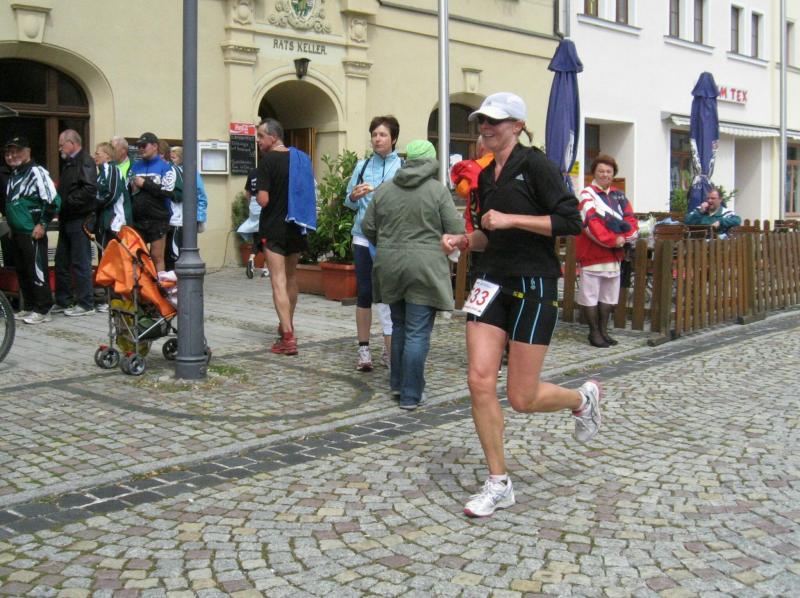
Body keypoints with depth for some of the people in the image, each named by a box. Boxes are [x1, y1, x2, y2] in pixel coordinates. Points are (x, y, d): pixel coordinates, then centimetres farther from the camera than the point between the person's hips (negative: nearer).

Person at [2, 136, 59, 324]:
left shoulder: (37, 172, -11)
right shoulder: (13, 175, 16)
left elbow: (53, 200, -18)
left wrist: (42, 224, -15)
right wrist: (11, 225, 18)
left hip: (33, 233, -9)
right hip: (16, 233, 9)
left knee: (37, 271, -5)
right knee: (22, 272, 13)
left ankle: (42, 310, 1)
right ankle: (29, 307, 22)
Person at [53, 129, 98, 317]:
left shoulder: (85, 162, -11)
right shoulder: (69, 163, 19)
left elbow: (89, 189, -24)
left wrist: (66, 202, -18)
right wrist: (59, 204, 6)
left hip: (80, 220, -10)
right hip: (67, 220, 10)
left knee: (80, 263, -5)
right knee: (61, 261, 14)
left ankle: (85, 304, 2)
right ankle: (62, 301, 23)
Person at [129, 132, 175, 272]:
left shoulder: (165, 167, 0)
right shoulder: (135, 167, 15)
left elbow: (168, 192, -14)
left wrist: (145, 184, -11)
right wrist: (132, 188, -4)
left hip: (157, 220, -5)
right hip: (137, 220, 5)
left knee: (157, 257, -2)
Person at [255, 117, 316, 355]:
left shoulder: (268, 160, -14)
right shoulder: (302, 158, 8)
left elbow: (263, 200, -19)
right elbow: (309, 192, 15)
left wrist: (256, 196, 2)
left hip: (275, 227, -7)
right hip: (297, 228, 7)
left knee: (278, 282, -8)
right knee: (291, 278, 20)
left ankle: (288, 338, -16)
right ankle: (287, 326, 35)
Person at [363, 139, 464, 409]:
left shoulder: (384, 188, 6)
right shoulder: (438, 190, -6)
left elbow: (367, 227, 10)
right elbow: (456, 230, -8)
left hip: (390, 266, 4)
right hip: (424, 268, -4)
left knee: (399, 326, 20)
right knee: (417, 333, -1)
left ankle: (397, 384, 25)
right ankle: (410, 395, 1)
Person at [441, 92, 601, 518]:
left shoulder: (535, 164, -8)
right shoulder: (486, 176, 14)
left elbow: (571, 221, -16)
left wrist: (511, 219, -19)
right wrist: (463, 240, 6)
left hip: (533, 286, -7)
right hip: (493, 282, 7)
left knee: (522, 398, -3)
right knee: (480, 380, -5)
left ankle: (582, 399, 31)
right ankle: (498, 484, 8)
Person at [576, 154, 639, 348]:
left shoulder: (619, 195, 13)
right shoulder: (587, 194, -7)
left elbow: (630, 219, 7)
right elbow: (591, 222, -18)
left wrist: (626, 237, -13)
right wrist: (612, 239, -21)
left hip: (614, 253, 7)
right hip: (592, 252, -6)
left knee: (609, 295, 12)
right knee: (590, 294, -1)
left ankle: (603, 330, 22)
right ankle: (594, 332, 8)